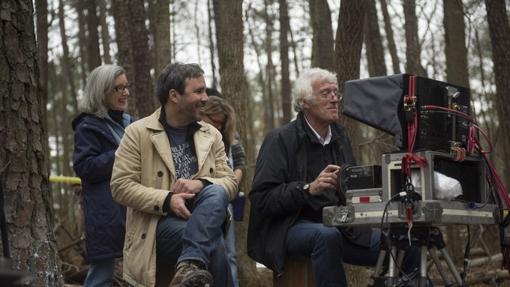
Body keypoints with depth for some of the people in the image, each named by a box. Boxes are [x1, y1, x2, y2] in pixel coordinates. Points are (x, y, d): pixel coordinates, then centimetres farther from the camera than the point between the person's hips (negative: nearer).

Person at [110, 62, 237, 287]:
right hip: (160, 223, -4)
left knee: (215, 192, -32)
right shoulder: (138, 133, 0)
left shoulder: (211, 135, 14)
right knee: (214, 246, -34)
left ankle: (190, 267, -44)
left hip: (202, 222, 4)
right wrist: (167, 200, -20)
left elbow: (230, 183, 7)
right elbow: (121, 186, -7)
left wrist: (201, 184, -16)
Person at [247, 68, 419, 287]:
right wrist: (309, 188, -26)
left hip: (339, 226, 6)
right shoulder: (281, 140, -6)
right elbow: (261, 198, -15)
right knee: (327, 235, -39)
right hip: (294, 226, -6)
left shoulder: (340, 136, 14)